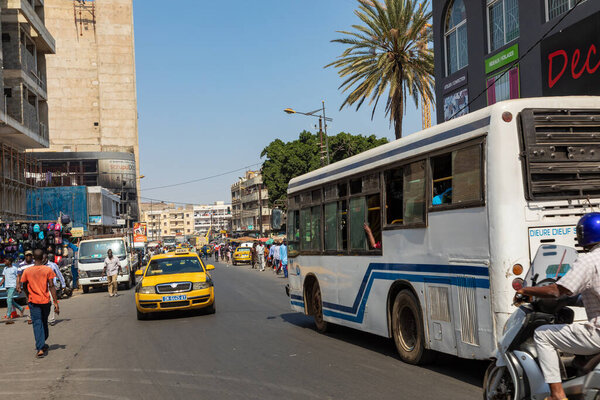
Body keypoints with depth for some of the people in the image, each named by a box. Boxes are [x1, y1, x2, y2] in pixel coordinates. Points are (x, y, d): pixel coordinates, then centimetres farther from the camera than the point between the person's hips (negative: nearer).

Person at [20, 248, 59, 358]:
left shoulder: (27, 271, -4)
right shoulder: (48, 270, -7)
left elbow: (24, 287, 6)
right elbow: (51, 286, -9)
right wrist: (56, 302, -6)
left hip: (33, 301, -1)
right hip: (45, 300, 1)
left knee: (37, 324, -1)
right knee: (44, 322, 19)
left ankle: (40, 348, -12)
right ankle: (42, 344, 34)